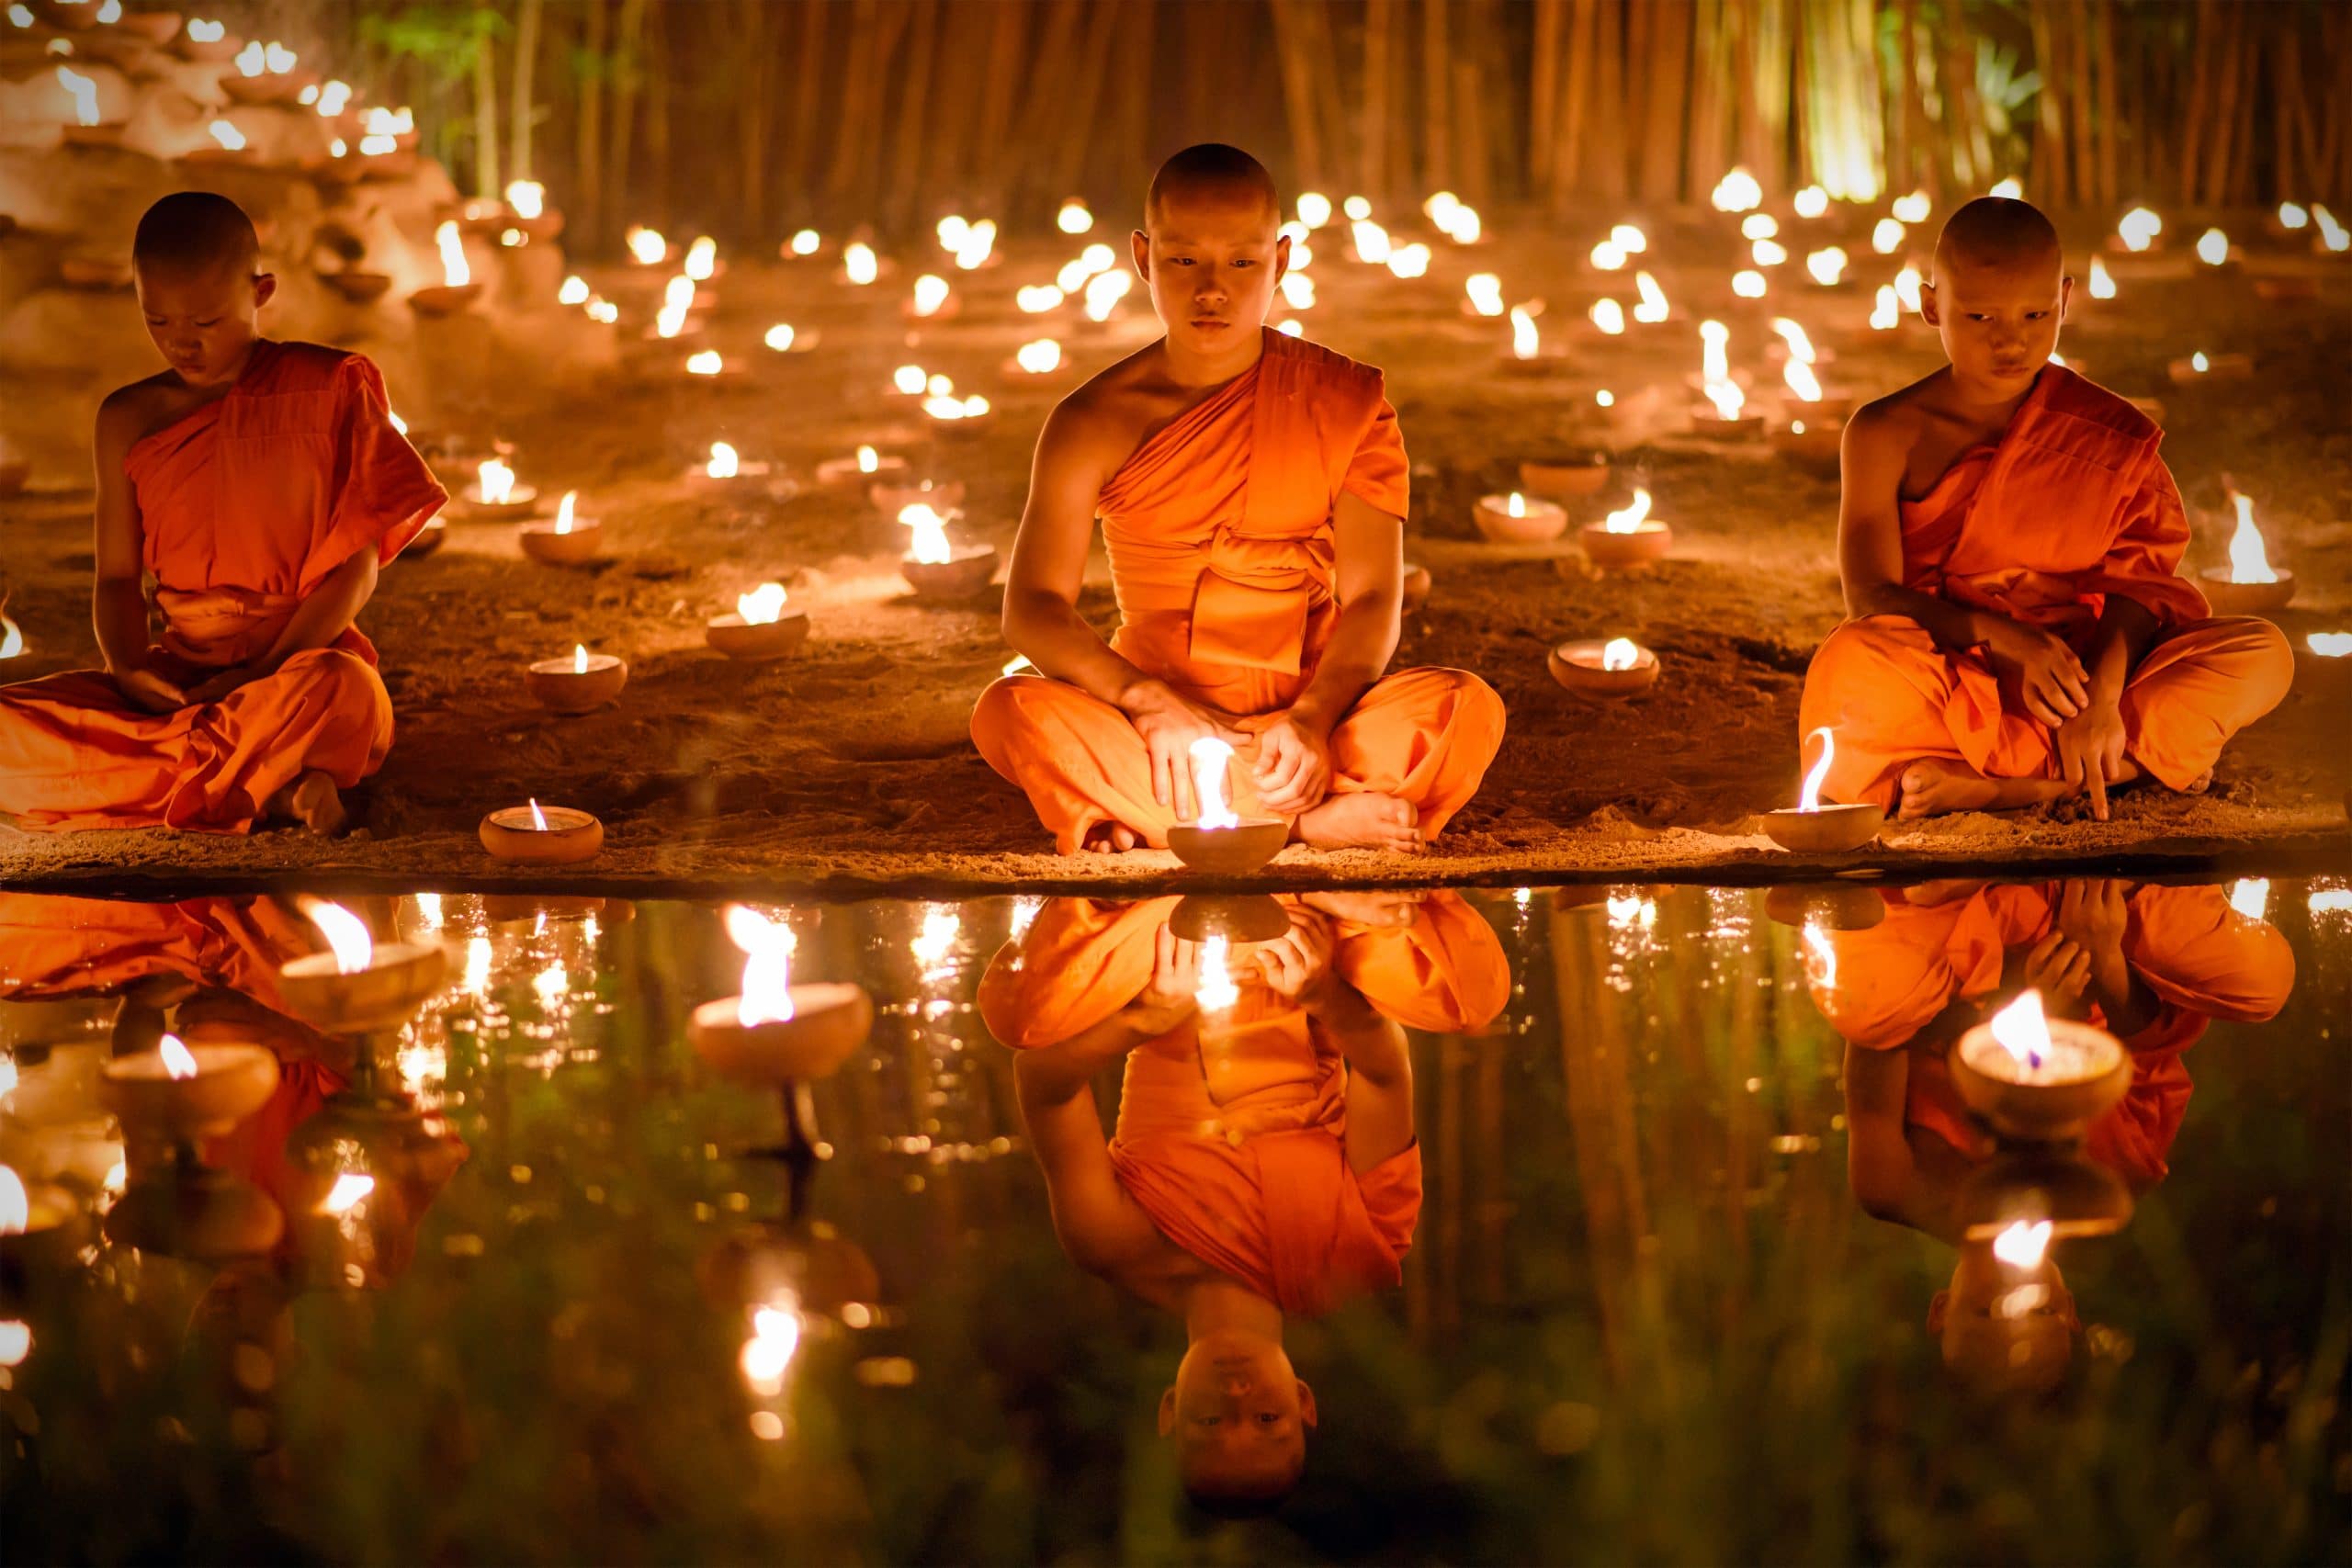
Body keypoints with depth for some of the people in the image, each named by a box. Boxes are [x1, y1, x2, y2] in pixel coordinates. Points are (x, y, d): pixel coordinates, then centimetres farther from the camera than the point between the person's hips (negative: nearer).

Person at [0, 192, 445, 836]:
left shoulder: (328, 390, -2)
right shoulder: (128, 420, 8)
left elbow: (357, 564, -5)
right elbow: (117, 575, 12)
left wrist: (265, 672, -15)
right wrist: (127, 667, -11)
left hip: (304, 657, -4)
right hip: (177, 676, 4)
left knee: (343, 691, -42)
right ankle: (271, 790, -26)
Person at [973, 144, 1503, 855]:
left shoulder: (1346, 403, 1)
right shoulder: (1096, 422, -1)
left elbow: (1370, 599, -5)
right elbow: (1033, 608, -10)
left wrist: (1312, 718, -25)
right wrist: (1150, 702, -27)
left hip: (1305, 719, 0)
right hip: (1152, 717, 0)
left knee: (1468, 708, -28)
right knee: (1009, 712, -31)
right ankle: (1312, 819, -33)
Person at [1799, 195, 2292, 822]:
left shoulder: (2109, 434, 5)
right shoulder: (1887, 434, -1)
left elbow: (2136, 583, -3)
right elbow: (1872, 595, -10)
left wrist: (2102, 689, -24)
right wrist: (2001, 636, -26)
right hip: (1955, 678, -3)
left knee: (2262, 656, -21)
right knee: (1853, 666, -36)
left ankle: (1988, 784, -29)